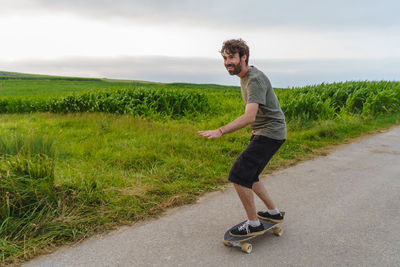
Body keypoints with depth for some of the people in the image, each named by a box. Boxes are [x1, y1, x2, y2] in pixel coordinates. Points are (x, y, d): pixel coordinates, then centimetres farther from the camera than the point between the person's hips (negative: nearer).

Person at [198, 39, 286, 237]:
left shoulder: (255, 80, -21)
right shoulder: (245, 75, 11)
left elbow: (249, 117, -34)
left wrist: (220, 131, -42)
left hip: (270, 133, -10)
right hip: (262, 132, 10)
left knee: (238, 175, -13)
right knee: (247, 175, 13)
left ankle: (254, 224, 1)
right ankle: (274, 212, 27)